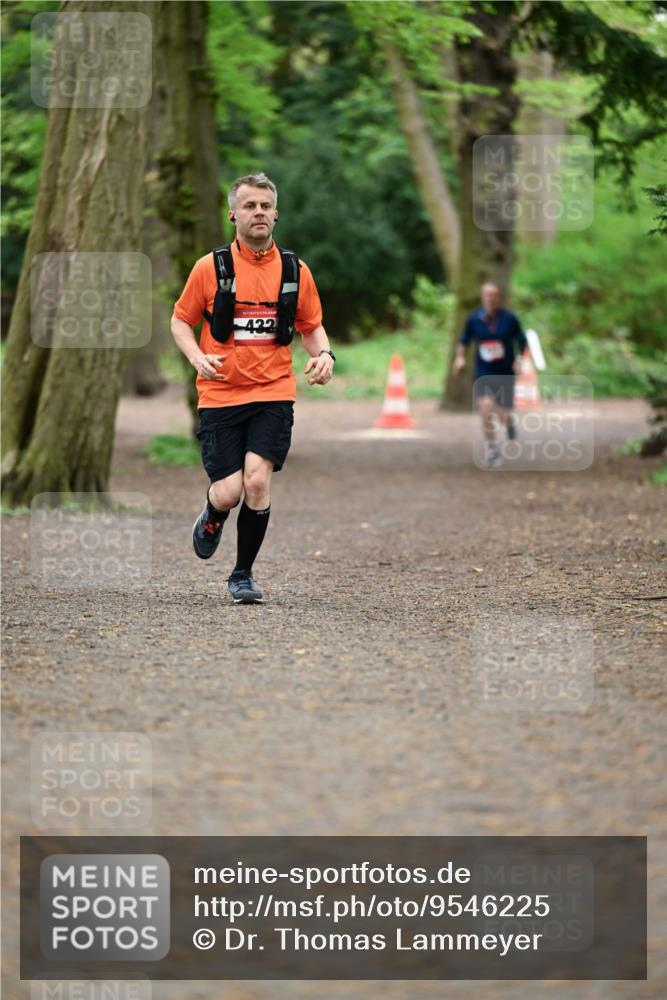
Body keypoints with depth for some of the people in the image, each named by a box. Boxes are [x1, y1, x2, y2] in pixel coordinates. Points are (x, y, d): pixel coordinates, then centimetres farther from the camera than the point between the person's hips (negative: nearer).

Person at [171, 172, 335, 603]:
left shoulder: (295, 270, 5)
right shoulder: (210, 267, 0)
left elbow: (312, 325, 17)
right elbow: (181, 319, 9)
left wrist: (323, 354, -4)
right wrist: (197, 356, -10)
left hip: (273, 394, 1)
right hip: (220, 394, -1)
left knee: (257, 481, -16)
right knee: (229, 492, -8)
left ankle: (243, 574, 3)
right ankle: (212, 517, 32)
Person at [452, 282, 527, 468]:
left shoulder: (509, 319, -5)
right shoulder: (474, 319, -3)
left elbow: (522, 341, 7)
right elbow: (463, 340, 11)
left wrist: (519, 360, -7)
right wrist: (460, 357, -4)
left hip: (505, 374, 0)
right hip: (483, 374, 0)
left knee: (503, 414, 1)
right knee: (485, 408, -19)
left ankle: (510, 420, 41)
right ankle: (491, 448, -3)